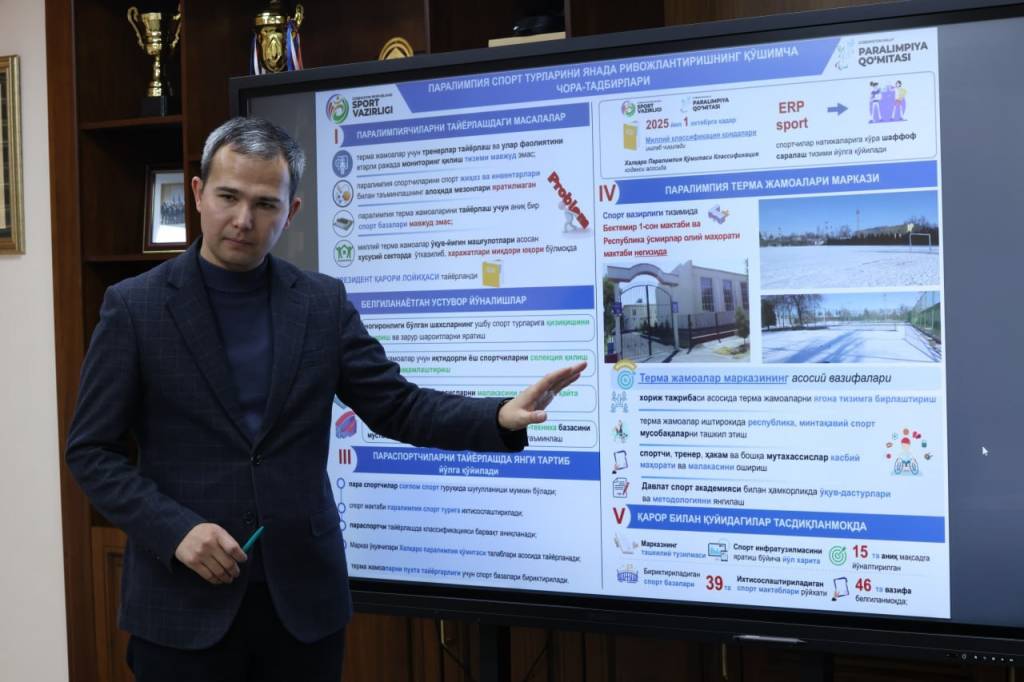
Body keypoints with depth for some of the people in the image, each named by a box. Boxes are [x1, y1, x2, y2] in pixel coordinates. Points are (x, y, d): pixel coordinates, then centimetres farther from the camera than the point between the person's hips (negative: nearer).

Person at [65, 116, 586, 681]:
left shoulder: (323, 303, 2)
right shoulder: (134, 305, -4)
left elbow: (398, 408, 1)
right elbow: (91, 450, -2)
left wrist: (501, 417, -14)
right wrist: (176, 530, -15)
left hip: (304, 594, 2)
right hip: (183, 600, -2)